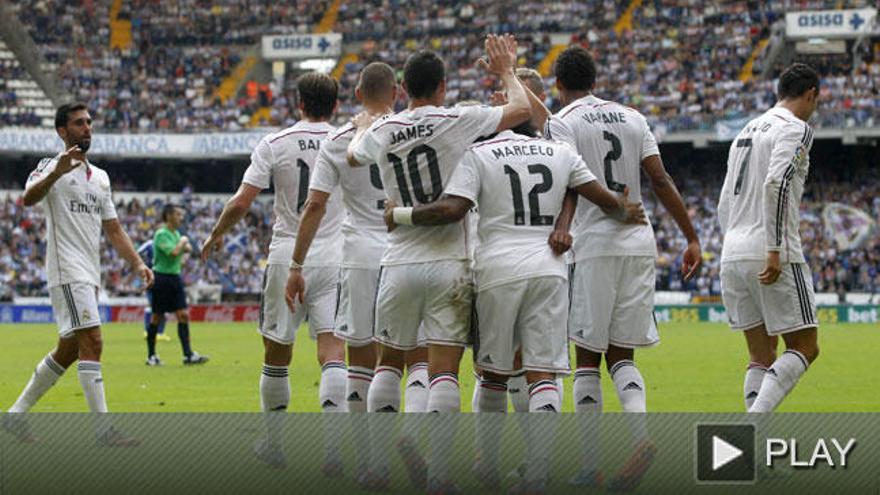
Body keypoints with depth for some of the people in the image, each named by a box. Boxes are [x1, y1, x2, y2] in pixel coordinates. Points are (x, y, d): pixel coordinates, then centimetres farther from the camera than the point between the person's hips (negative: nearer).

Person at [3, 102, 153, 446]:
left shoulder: (100, 177, 20)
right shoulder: (52, 166, -4)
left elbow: (113, 228, 22)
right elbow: (28, 198, -25)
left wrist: (136, 263, 10)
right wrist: (55, 173, -42)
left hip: (90, 275, 9)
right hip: (67, 272, -9)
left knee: (69, 349, 11)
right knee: (92, 341, -17)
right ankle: (104, 429, -20)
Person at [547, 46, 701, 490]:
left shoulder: (562, 122, 0)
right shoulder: (631, 117, 15)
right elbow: (660, 181, 9)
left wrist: (561, 229, -32)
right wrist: (691, 238, 10)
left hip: (595, 246, -4)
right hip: (640, 243, 5)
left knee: (587, 357, 3)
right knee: (621, 355, 9)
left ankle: (589, 464, 0)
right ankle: (641, 433, -17)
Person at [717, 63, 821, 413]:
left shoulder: (747, 131, 21)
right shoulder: (795, 129, -4)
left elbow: (724, 204, 21)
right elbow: (777, 184, -20)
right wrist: (775, 251, -21)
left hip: (732, 254, 8)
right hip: (771, 258, -8)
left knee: (762, 356, 11)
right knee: (804, 347, -1)